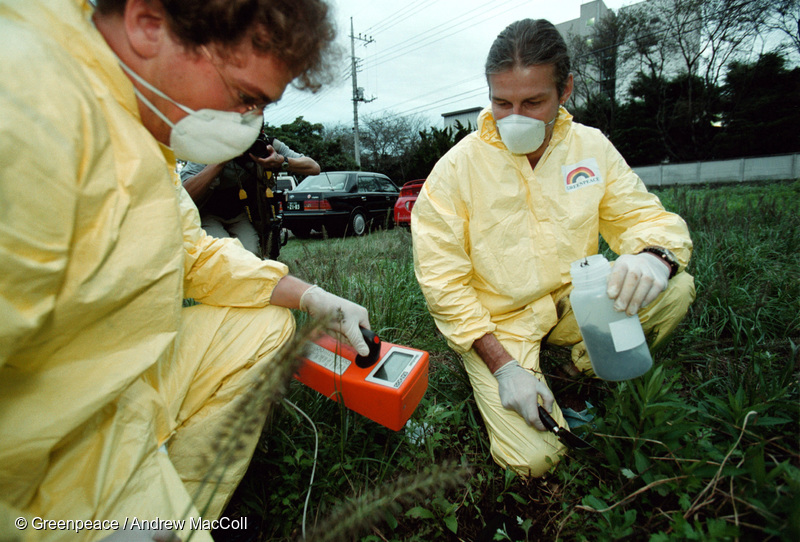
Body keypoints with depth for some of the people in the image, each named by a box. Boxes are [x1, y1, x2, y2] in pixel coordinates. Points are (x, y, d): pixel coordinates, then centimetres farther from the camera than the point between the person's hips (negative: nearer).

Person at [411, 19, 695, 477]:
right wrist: (502, 364, -20)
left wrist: (654, 254, -26)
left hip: (574, 304, 5)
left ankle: (584, 377, 4)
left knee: (676, 288, -17)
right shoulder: (456, 168, -14)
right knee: (534, 458, -17)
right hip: (496, 321, -4)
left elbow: (644, 216, 2)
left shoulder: (592, 147, -1)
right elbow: (443, 280, -15)